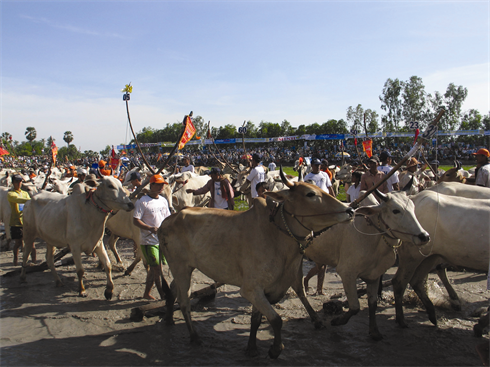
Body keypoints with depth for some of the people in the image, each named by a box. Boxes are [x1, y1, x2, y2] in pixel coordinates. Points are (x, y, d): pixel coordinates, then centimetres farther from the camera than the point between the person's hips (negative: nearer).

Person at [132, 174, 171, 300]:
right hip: (149, 241, -7)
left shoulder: (163, 201, 12)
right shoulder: (142, 202, -10)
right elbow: (135, 220, -13)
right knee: (157, 269, -6)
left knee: (154, 268, 13)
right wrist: (150, 228, -24)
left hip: (162, 240, 7)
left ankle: (146, 293, 27)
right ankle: (163, 295, 1)